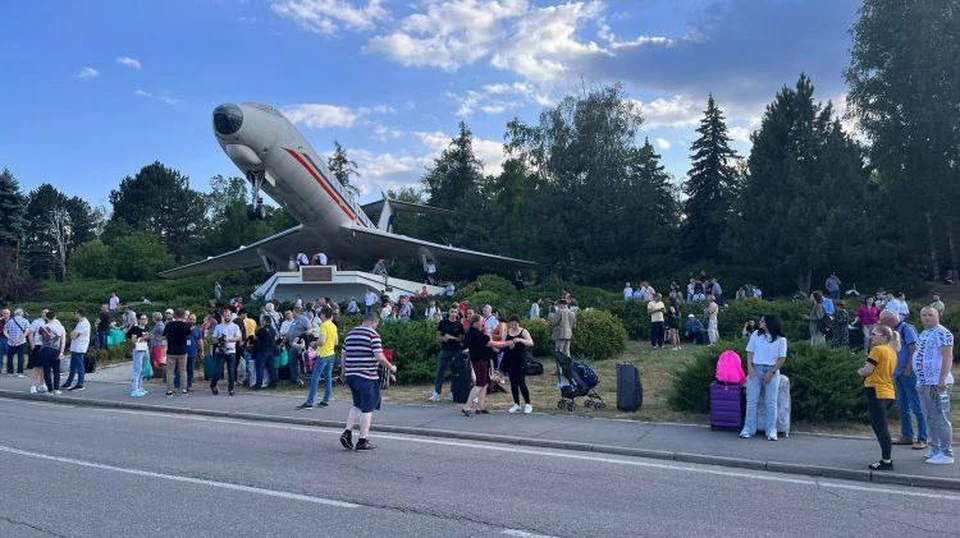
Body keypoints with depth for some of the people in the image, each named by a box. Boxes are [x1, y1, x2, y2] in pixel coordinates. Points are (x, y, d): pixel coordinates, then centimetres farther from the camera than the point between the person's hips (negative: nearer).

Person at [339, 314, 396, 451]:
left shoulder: (350, 334, 12)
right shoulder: (373, 335, -9)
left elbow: (344, 355, 17)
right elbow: (380, 358, -15)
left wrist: (344, 372, 30)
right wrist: (391, 368, -1)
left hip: (351, 376, 7)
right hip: (367, 377, -7)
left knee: (357, 405, 22)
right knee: (367, 409, 3)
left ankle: (347, 432, 10)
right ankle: (363, 441, 7)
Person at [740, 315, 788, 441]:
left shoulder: (780, 339, -1)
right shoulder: (756, 335, 7)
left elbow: (782, 358, -3)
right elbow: (750, 352, 6)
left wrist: (771, 372, -11)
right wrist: (750, 368, -7)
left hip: (772, 371, -2)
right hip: (755, 369, 2)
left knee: (771, 402, 0)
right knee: (751, 401, 1)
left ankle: (771, 431, 6)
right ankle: (748, 429, 5)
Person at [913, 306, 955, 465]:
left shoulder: (942, 333, -10)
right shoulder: (923, 334, 18)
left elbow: (948, 357, -17)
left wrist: (942, 379, -24)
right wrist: (919, 380, 22)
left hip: (937, 383, -9)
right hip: (924, 382, 10)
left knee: (941, 419, -6)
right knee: (930, 419, 15)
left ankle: (946, 454, -2)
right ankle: (935, 450, 24)